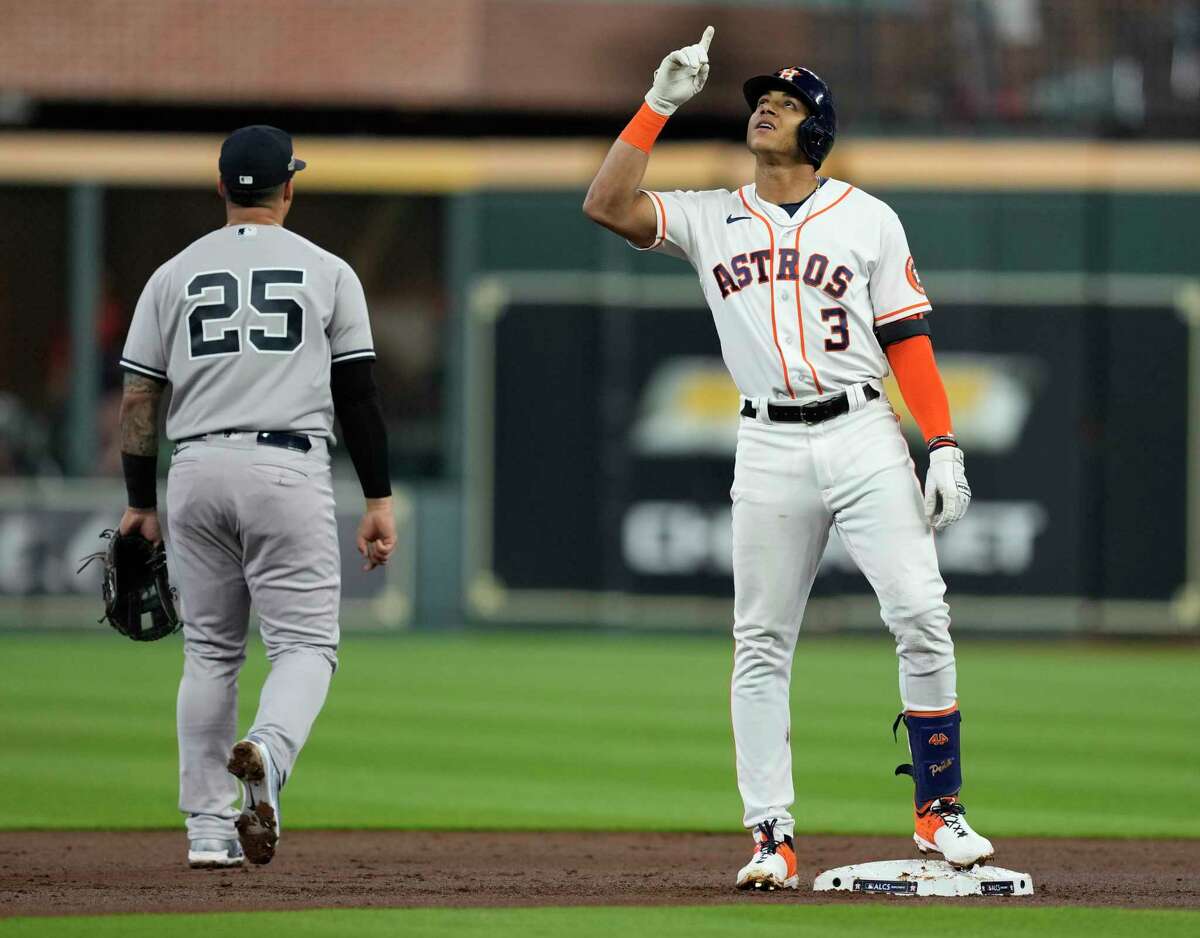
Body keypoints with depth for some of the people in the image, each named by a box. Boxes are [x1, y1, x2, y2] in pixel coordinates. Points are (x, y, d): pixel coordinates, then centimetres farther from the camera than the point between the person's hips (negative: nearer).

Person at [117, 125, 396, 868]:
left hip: (197, 472, 3)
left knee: (210, 650, 12)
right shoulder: (327, 273, 4)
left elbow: (138, 398, 6)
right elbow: (358, 395, 2)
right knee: (306, 642, 0)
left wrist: (141, 502, 13)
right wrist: (380, 498, 5)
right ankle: (266, 754, -32)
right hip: (288, 470, -3)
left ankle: (209, 829, 9)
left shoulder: (175, 276, 8)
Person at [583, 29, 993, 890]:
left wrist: (944, 448, -4)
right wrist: (661, 105, -1)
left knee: (920, 615, -13)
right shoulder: (712, 220, 12)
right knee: (761, 645, -1)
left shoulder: (868, 220, 8)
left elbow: (908, 340, 5)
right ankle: (773, 838, 2)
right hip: (769, 452, 2)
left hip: (863, 437, -2)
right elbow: (607, 204, -1)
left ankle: (940, 808, -2)